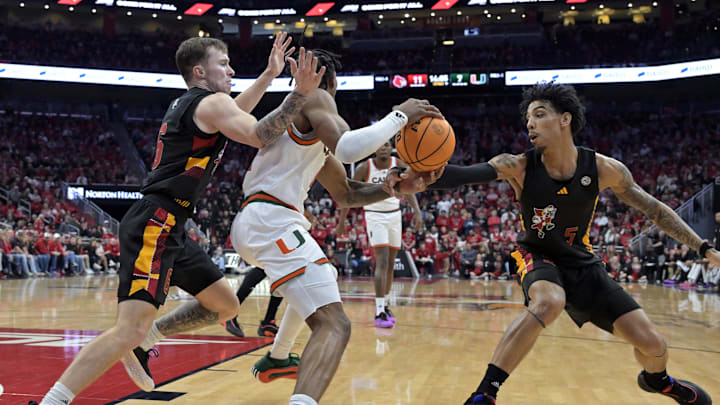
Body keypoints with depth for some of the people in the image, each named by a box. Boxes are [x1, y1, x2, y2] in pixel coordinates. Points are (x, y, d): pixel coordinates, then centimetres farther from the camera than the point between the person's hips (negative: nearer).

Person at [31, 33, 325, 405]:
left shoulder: (187, 103, 21)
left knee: (225, 306, 16)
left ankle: (142, 341, 21)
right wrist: (300, 93, -22)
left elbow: (234, 115, 40)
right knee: (131, 328, -21)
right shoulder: (211, 102, -6)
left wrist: (270, 74, 36)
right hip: (154, 224, -11)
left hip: (168, 229, 11)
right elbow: (260, 137, -22)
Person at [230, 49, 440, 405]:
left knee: (320, 279, 40)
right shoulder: (316, 98, -2)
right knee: (333, 325, -23)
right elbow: (347, 149, -23)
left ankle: (276, 360, 51)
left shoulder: (315, 134, 26)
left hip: (252, 223, 11)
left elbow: (345, 194, 28)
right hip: (271, 220, -11)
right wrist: (400, 116, -12)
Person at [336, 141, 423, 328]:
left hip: (394, 215, 4)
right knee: (382, 262, -17)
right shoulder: (365, 168, -12)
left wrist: (417, 211, -14)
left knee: (390, 264, 11)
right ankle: (379, 312, -19)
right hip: (375, 215, -4)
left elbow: (407, 190, 2)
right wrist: (341, 222, -1)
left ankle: (385, 304, 28)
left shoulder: (399, 165, -5)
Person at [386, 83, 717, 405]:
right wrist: (423, 179, -61)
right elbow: (467, 173, -41)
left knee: (652, 345, 0)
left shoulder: (604, 170, -18)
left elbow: (654, 209, -4)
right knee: (549, 301, -39)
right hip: (537, 256, -3)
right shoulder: (518, 167, -23)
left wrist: (705, 249, -4)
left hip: (581, 261, 3)